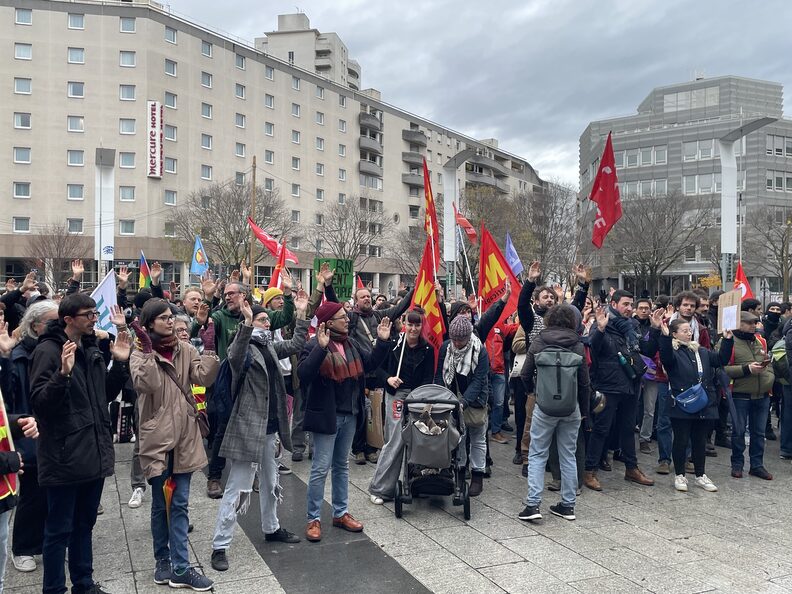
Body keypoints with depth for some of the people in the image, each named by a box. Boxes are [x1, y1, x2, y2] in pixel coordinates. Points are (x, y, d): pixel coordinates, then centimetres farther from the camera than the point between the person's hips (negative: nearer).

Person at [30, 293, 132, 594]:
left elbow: (106, 394, 14)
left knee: (84, 525, 19)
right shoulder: (48, 350, -13)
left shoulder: (91, 349, 10)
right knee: (59, 530, 6)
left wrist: (120, 363, 2)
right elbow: (39, 402, -18)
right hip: (64, 456, -7)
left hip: (94, 453, 7)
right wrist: (63, 373, -33)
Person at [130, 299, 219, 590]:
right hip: (157, 437, -3)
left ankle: (180, 567, 11)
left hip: (184, 436, 3)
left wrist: (211, 348, -21)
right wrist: (148, 349, -26)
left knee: (179, 504, 6)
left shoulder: (186, 350, 5)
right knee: (160, 504, 11)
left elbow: (204, 377, -9)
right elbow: (148, 384, -23)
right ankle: (163, 560, 28)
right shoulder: (140, 354, -4)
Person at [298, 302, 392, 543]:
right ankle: (314, 519, 11)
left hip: (349, 414, 8)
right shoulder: (315, 345, -15)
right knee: (321, 468, -1)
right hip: (326, 415, -7)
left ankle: (341, 513, 29)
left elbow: (371, 363, 8)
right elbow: (303, 373, -28)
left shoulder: (351, 343, 9)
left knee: (342, 466, 17)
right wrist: (320, 347, -38)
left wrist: (383, 341, -4)